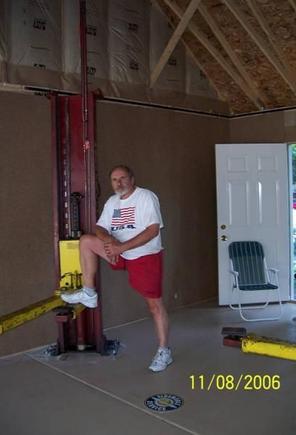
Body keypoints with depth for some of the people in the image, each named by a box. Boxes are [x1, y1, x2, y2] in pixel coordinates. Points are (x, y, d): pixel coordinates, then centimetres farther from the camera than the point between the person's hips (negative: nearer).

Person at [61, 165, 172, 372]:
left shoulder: (146, 197, -14)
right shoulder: (112, 201, 8)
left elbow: (153, 230, -22)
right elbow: (100, 227, 6)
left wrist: (123, 246, -26)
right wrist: (108, 239, -19)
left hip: (146, 257, -6)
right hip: (121, 254, 6)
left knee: (155, 304, -1)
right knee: (86, 241, -6)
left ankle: (164, 351, 14)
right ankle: (88, 293, -1)